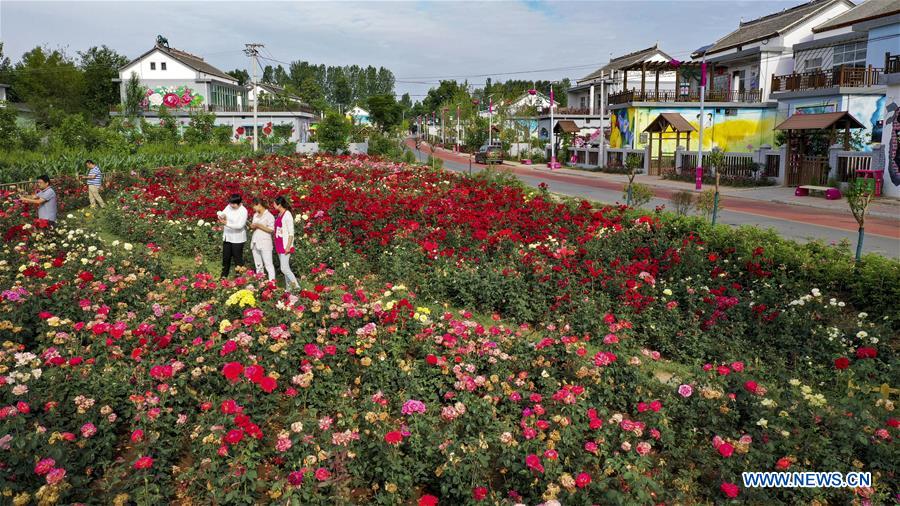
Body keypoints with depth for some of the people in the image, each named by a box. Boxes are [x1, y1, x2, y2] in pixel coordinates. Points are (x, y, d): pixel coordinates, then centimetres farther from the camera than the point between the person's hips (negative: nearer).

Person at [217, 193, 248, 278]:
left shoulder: (243, 211, -18)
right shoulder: (229, 207, 1)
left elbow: (240, 225, -25)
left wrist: (226, 223, -30)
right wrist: (221, 215, -18)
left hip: (237, 239, -7)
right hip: (227, 237, 7)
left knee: (237, 258, 1)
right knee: (225, 257, 16)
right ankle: (224, 276, 30)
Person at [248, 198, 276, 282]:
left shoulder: (269, 216, -8)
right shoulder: (255, 215, 15)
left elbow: (271, 230, -13)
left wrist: (259, 226, -16)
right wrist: (252, 227, 0)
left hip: (265, 243, -8)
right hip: (255, 242, 8)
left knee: (268, 264, -10)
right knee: (258, 265, 12)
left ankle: (272, 281, -12)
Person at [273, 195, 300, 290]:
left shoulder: (287, 215, -14)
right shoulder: (279, 215, 11)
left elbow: (291, 233, -15)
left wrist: (288, 247, -19)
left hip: (285, 246, -8)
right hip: (279, 246, 8)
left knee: (284, 268, -12)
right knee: (285, 268, 11)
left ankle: (297, 286, -5)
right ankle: (289, 288, 17)